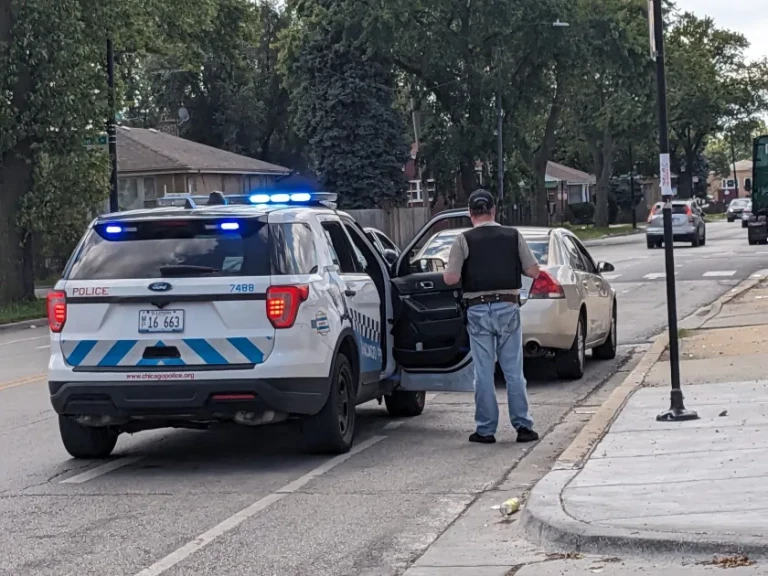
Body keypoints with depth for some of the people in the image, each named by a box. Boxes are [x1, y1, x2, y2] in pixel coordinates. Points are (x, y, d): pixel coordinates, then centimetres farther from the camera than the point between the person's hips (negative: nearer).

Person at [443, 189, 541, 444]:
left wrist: (449, 269, 12)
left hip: (478, 310, -1)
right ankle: (523, 426, 7)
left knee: (483, 371, 4)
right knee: (514, 370, 7)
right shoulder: (513, 236, 2)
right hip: (508, 307, 1)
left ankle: (486, 429, 6)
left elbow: (450, 278, -10)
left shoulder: (464, 240, -4)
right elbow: (534, 272, 1)